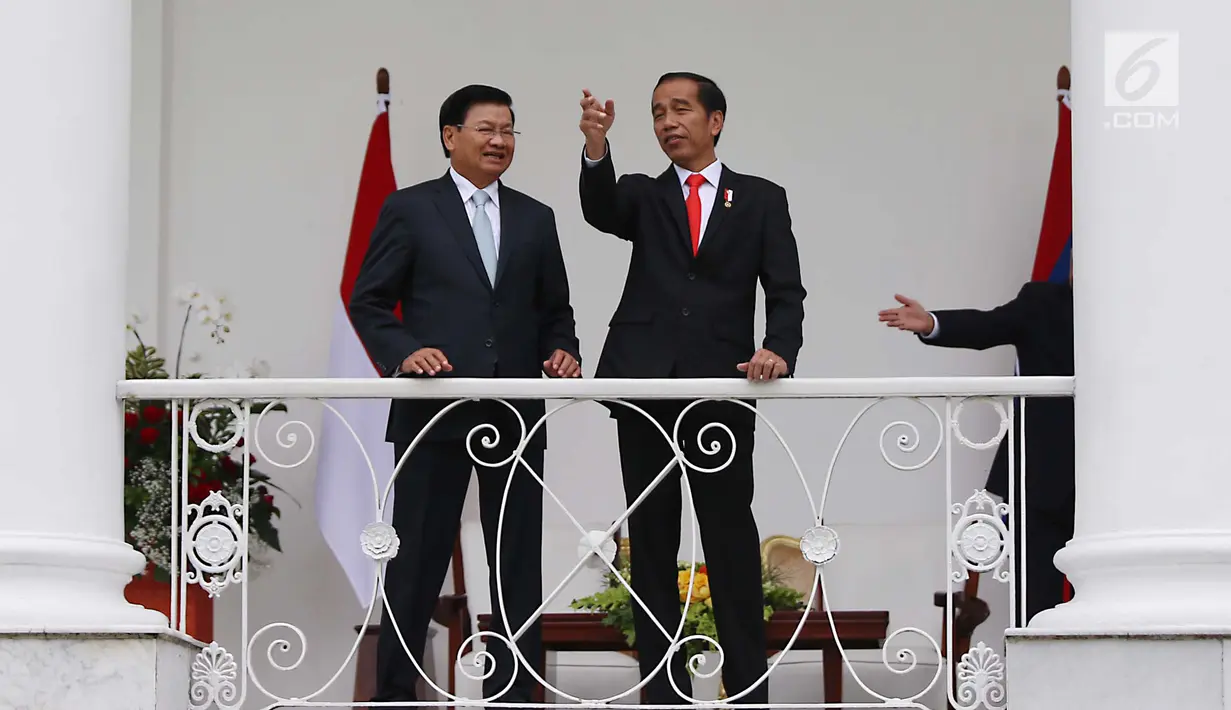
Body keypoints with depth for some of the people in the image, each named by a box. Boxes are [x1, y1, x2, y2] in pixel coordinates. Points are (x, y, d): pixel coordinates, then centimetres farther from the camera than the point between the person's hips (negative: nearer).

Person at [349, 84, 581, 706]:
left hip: (516, 414, 4)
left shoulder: (535, 219, 15)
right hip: (434, 413, -4)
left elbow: (555, 311, 17)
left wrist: (563, 352, -3)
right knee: (417, 560, 0)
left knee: (519, 563, 5)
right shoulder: (410, 210, 3)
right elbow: (368, 302, 1)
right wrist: (404, 353, -15)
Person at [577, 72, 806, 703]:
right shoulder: (643, 196, 14)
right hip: (645, 384, 2)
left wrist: (779, 349, -15)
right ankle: (662, 691, 10)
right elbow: (600, 210, -9)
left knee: (733, 543, -1)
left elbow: (785, 292, 5)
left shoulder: (761, 201, 11)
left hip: (721, 386, -2)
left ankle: (749, 690, 3)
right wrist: (596, 147, -28)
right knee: (651, 541, 4)